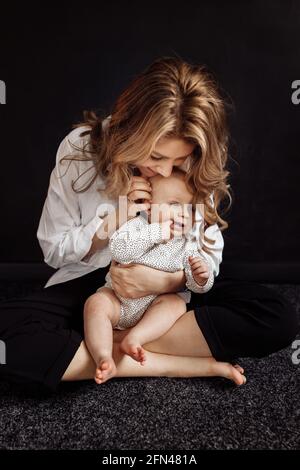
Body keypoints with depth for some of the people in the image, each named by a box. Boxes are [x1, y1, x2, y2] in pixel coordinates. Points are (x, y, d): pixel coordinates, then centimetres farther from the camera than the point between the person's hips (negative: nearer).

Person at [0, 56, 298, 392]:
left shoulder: (199, 169, -8)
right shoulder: (80, 149, -12)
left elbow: (210, 257, -5)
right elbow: (53, 251, -5)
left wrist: (165, 280, -26)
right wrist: (113, 220, -21)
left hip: (170, 289, 2)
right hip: (89, 285, 0)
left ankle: (111, 341, -21)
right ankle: (175, 365, -25)